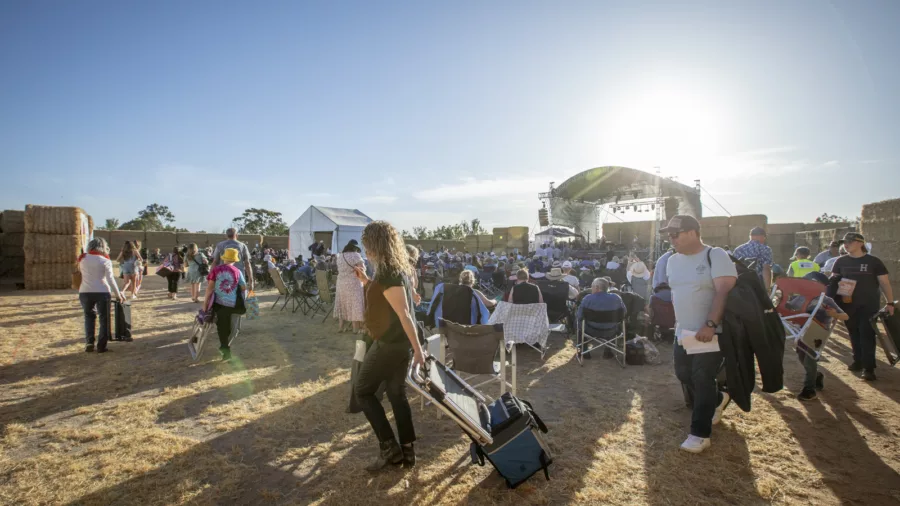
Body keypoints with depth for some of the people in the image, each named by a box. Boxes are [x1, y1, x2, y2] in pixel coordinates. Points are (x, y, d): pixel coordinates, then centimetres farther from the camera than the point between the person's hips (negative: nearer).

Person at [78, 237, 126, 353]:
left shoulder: (82, 258, 9)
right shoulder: (105, 260, -2)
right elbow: (110, 279, -7)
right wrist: (118, 294, -4)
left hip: (85, 292, 3)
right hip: (102, 292, -3)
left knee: (89, 317, 19)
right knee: (104, 319, 7)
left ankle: (89, 343, 11)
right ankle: (101, 346, 5)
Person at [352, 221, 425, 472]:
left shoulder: (388, 274, -21)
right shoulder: (397, 269, 9)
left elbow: (404, 314, -25)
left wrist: (417, 348, -24)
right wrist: (366, 281, 16)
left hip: (389, 343, -9)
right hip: (401, 343, 9)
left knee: (363, 391, 7)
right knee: (397, 393, 16)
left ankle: (389, 447, 9)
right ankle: (407, 450, 23)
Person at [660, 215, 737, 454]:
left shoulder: (715, 255, -13)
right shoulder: (673, 260, 9)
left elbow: (724, 291, -21)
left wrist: (710, 324, -28)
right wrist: (678, 322, 14)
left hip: (711, 332, -7)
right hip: (683, 332, 7)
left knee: (702, 380, -5)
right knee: (683, 374, 13)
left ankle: (700, 433, 8)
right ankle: (717, 400, 41)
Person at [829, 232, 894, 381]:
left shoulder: (874, 261, -3)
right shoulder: (840, 261, 4)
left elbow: (885, 283, 0)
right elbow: (833, 281, 10)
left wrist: (890, 303, -4)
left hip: (869, 305, -2)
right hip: (848, 304, 3)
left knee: (867, 334, -4)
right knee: (854, 334, 11)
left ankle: (868, 368, -1)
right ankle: (858, 361, 24)